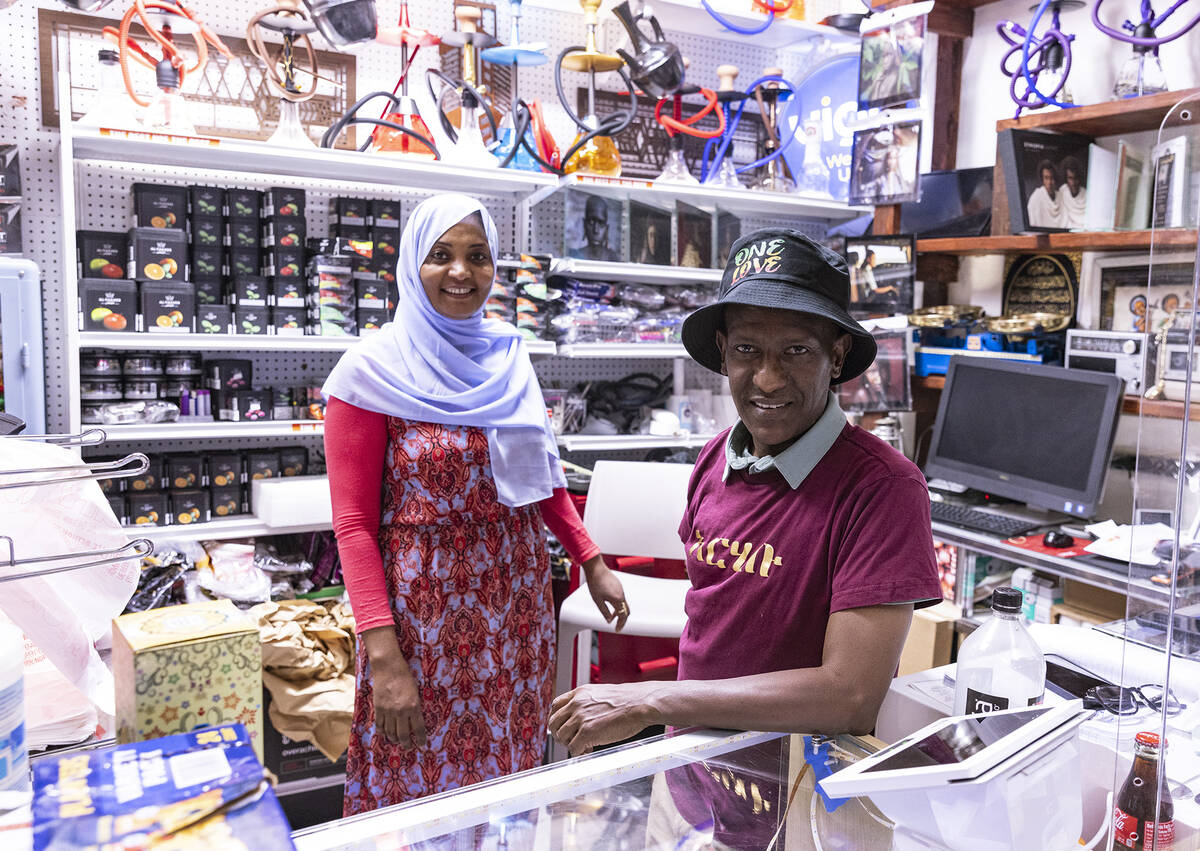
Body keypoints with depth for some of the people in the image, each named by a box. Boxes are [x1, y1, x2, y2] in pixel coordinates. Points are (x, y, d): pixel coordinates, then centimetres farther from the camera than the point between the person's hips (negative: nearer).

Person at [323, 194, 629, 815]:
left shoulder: (509, 357, 6)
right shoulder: (374, 370, -10)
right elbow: (355, 525, -12)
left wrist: (591, 562, 8)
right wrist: (384, 658, -18)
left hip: (518, 599, 5)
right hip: (424, 608, -4)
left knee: (512, 768, 17)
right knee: (418, 786, 9)